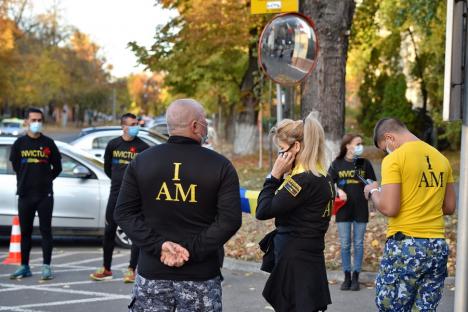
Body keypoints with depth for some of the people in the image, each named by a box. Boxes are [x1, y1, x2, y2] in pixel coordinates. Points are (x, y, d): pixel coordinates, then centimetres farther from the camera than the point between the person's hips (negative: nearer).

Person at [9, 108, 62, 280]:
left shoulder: (48, 143, 2)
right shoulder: (20, 143, 4)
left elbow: (57, 167, 8)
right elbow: (15, 165, 12)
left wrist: (46, 180, 4)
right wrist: (27, 180, 9)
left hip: (45, 194, -2)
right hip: (25, 194, 2)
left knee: (45, 230, -1)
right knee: (25, 231, 8)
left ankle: (46, 267, 3)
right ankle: (24, 267, 17)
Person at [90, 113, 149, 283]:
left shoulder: (143, 147, -4)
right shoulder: (113, 144, 4)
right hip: (115, 193, 3)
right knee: (109, 230, 7)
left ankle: (131, 270, 6)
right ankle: (106, 269, 18)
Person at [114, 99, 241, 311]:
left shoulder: (141, 162, 3)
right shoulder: (220, 166, -4)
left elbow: (123, 213, -2)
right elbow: (230, 220, -13)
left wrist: (158, 245, -9)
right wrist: (192, 251, -14)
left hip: (153, 272, 2)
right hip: (200, 275, -2)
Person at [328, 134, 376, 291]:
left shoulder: (365, 163, 1)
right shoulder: (337, 163, 0)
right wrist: (338, 191, -13)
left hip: (360, 209, 0)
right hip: (343, 208, 0)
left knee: (358, 244, 5)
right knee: (345, 244, 4)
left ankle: (356, 277, 14)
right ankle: (347, 277, 14)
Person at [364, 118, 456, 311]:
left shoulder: (394, 159, -9)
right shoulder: (441, 158, 12)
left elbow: (389, 208, -16)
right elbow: (449, 207, 16)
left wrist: (373, 192, 3)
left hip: (405, 246, -6)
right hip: (438, 247, 6)